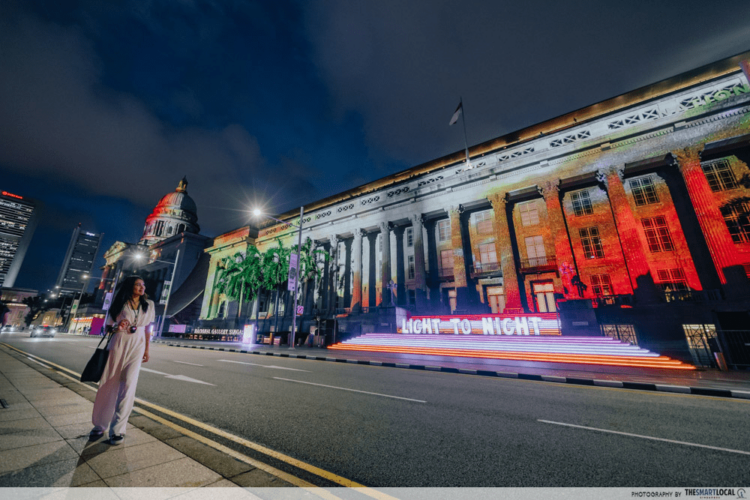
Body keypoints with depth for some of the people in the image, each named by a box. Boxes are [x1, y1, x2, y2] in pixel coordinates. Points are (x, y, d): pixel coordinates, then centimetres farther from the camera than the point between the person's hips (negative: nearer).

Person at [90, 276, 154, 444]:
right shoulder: (121, 304, 2)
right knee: (108, 384, 6)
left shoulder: (148, 305, 7)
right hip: (119, 344, 0)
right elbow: (109, 326, 5)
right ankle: (100, 425, 25)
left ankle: (118, 429, 3)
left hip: (137, 347, 0)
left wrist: (146, 350, 10)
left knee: (128, 385, -5)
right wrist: (117, 326, -18)